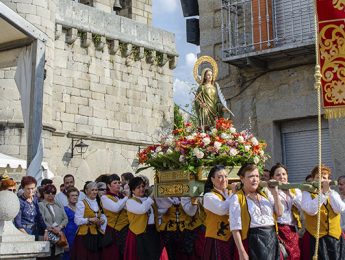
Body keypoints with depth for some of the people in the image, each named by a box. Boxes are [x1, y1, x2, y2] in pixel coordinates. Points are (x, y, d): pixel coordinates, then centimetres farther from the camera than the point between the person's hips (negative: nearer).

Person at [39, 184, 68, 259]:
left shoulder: (59, 206, 18)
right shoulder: (40, 205, -1)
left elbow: (65, 219, 11)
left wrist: (59, 227, -7)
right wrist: (52, 229, -17)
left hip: (58, 238, 5)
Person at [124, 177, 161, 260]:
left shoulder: (148, 199, 15)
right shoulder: (130, 202, -5)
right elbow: (142, 209, -22)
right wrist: (151, 198, -11)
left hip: (153, 232, 6)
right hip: (139, 234, -6)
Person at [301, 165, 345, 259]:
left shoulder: (334, 193, 12)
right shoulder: (307, 193, 2)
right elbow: (311, 211, -16)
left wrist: (329, 191, -10)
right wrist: (323, 192, -14)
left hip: (335, 238, 3)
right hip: (315, 238, -3)